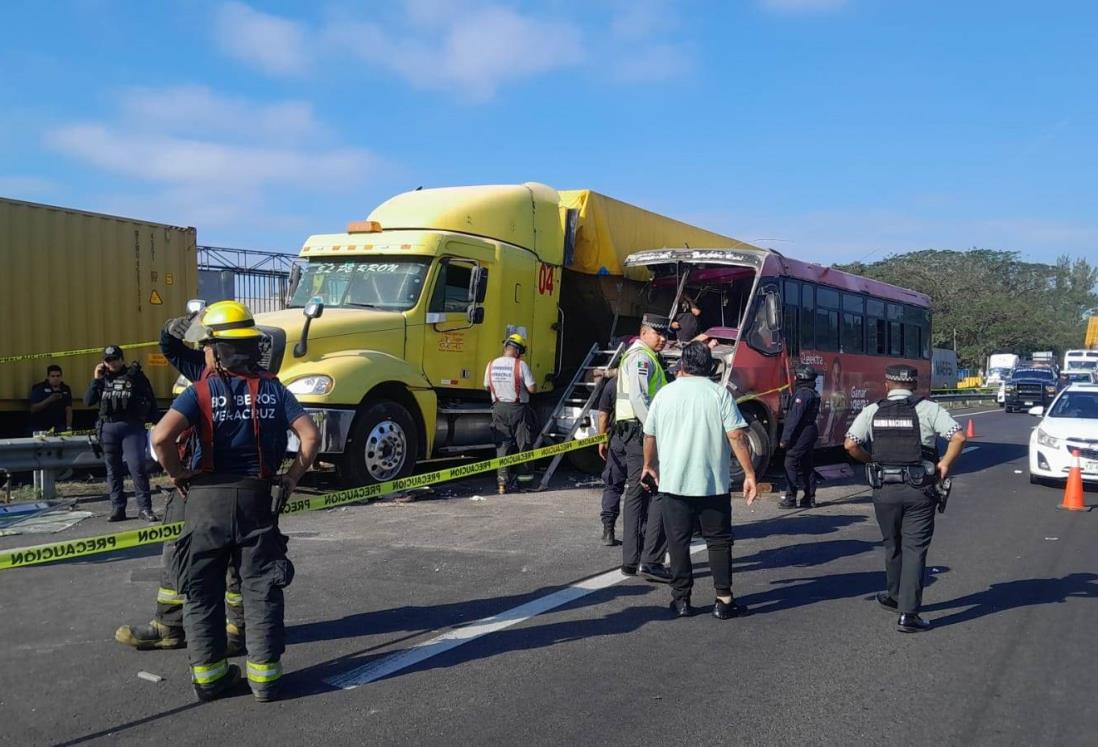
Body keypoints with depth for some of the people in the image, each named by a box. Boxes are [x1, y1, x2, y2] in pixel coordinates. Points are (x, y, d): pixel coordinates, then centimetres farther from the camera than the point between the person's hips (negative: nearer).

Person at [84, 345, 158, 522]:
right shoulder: (102, 378, 12)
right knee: (113, 470, 8)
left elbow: (151, 400, 3)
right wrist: (96, 379, -2)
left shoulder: (136, 375, 2)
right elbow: (88, 401, 5)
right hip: (108, 428, 4)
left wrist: (151, 420, -5)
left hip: (132, 427, -4)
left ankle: (145, 508, -7)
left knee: (137, 467, -12)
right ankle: (117, 508, 15)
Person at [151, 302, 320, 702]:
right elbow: (310, 436, -7)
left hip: (207, 498, -2)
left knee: (203, 591, 12)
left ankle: (208, 674, 18)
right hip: (256, 497, 2)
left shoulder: (201, 391, -7)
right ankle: (264, 674, 12)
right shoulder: (272, 390, 2)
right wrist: (292, 478, 3)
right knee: (262, 588, 10)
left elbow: (162, 436, -21)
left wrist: (177, 473, -4)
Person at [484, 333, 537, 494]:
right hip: (518, 409, -4)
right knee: (523, 441, 14)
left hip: (499, 408, 4)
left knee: (502, 444, 7)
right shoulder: (521, 365, -16)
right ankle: (524, 472, 25)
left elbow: (487, 387, 10)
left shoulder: (492, 365, -2)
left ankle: (502, 479, 0)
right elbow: (532, 389, -15)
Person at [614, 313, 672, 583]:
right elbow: (638, 398, -22)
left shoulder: (641, 357, 23)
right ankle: (651, 562, -11)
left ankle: (631, 560, 16)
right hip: (641, 433, -11)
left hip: (631, 434, 11)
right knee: (658, 495, -10)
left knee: (637, 495, 12)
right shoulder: (641, 357, -11)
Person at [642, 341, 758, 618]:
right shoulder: (719, 393, -4)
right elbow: (736, 436, -11)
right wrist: (749, 474, -6)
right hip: (713, 482, -1)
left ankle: (681, 599, 13)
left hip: (673, 482, 2)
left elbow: (649, 436, 10)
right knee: (719, 541, 9)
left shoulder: (665, 393, 4)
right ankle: (724, 600, 9)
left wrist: (650, 465, 26)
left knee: (678, 541, 9)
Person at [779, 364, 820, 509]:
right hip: (810, 432, 10)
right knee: (807, 466, 13)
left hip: (801, 435, -10)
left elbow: (794, 418, -21)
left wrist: (785, 438, -19)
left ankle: (790, 498, -6)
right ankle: (809, 498, 16)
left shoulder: (802, 393, -16)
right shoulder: (812, 393, 16)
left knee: (791, 465, -6)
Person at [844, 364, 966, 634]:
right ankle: (908, 613, -2)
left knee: (892, 546, 20)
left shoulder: (872, 411, 2)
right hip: (919, 490, -2)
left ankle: (895, 597, 38)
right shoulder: (928, 409, -2)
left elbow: (850, 444, -7)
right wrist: (945, 463, 1)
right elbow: (958, 437, -13)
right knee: (914, 549, 2)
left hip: (885, 489, 2)